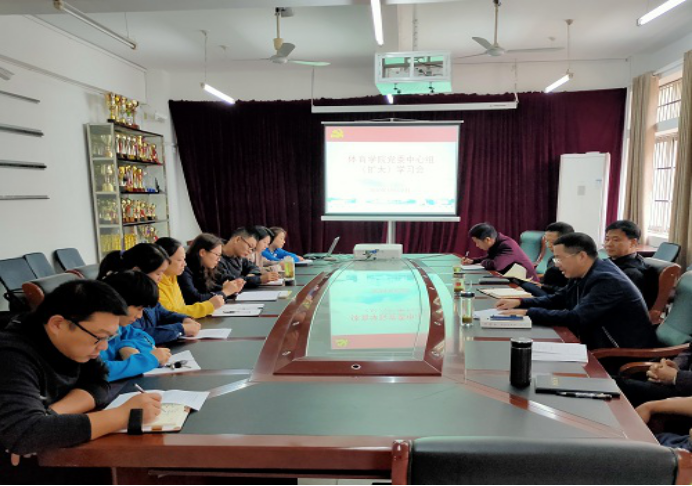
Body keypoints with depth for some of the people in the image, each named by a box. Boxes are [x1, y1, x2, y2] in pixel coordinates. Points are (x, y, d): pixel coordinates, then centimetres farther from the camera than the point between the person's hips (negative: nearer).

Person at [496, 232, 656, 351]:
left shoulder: (607, 281, -25)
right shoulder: (584, 275, 3)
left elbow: (576, 318, -31)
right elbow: (558, 299, 13)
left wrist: (529, 313, -27)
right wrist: (520, 303, -2)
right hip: (601, 346, 8)